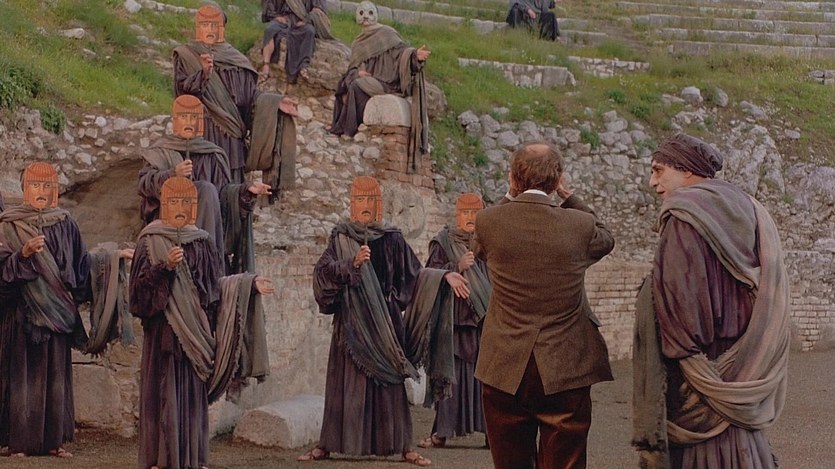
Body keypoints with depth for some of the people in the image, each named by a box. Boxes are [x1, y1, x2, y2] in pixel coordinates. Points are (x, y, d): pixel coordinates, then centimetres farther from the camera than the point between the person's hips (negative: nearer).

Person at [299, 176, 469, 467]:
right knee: (346, 382, -1)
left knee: (389, 384, 1)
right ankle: (327, 444, 5)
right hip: (351, 320, -1)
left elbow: (414, 275, 11)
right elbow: (322, 271, -9)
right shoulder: (341, 238, 4)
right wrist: (352, 263, -23)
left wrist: (444, 276, -1)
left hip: (383, 321, 1)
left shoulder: (392, 239, 7)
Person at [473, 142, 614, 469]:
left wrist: (511, 197, 21)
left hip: (504, 372, 1)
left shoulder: (488, 221, -6)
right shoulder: (580, 224, -8)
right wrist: (570, 197, 17)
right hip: (565, 372, -1)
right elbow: (605, 240, 17)